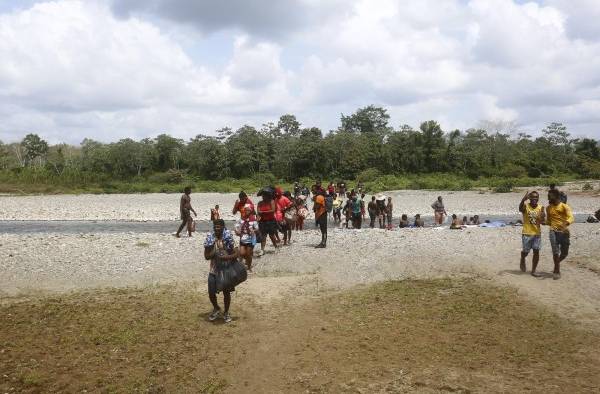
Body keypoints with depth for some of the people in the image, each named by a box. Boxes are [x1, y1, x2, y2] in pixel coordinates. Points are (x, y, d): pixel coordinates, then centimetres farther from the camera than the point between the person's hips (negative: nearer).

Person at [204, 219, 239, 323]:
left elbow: (236, 254, -12)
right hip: (214, 270, 2)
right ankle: (216, 309, 33)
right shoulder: (210, 239, -4)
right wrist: (215, 251, -22)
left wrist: (226, 257, -28)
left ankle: (226, 312, 30)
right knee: (211, 293, 4)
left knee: (226, 292, 8)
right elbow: (206, 256, -6)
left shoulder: (228, 238, -10)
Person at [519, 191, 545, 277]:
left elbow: (542, 222, -1)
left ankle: (533, 270, 12)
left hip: (537, 233, 3)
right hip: (527, 233, -3)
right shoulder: (526, 206, -8)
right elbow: (520, 209, -34)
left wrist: (543, 217, -24)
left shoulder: (540, 208, 2)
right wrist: (523, 199, -52)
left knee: (536, 252, 2)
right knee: (526, 251, 4)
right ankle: (522, 261, 38)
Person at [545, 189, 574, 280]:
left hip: (564, 232, -2)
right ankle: (557, 270, 7)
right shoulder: (548, 208, 9)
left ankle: (556, 265, 34)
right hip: (553, 232, 2)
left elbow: (571, 217, -21)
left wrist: (565, 224, -41)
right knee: (555, 252, -7)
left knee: (564, 253, 6)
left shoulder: (564, 206, -5)